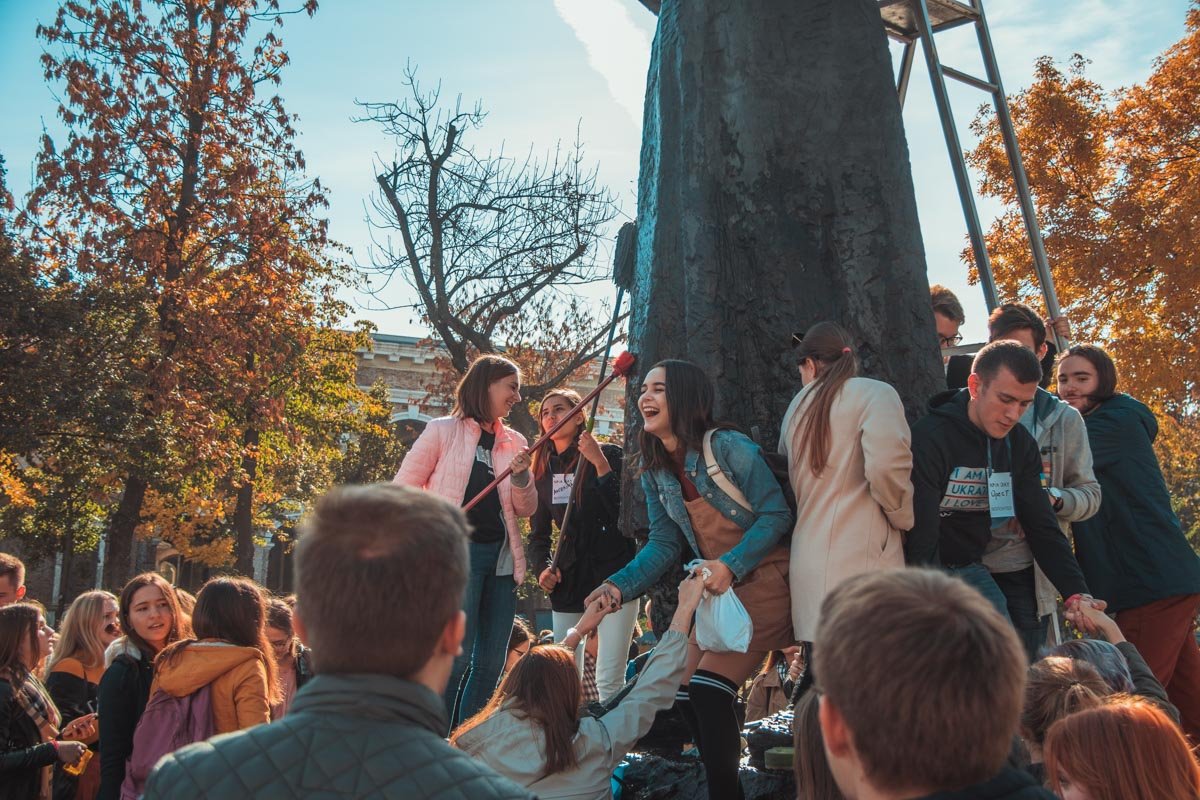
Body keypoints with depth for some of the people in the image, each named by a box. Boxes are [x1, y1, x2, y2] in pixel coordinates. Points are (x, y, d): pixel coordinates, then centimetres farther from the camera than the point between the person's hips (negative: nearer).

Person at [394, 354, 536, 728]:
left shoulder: (514, 442, 14)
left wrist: (521, 476, -4)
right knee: (457, 656, -10)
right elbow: (403, 489, 2)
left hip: (501, 556, 6)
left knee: (491, 663, 6)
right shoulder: (443, 431, 1)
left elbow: (526, 510, 14)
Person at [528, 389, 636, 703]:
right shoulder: (544, 470, 12)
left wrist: (601, 464, -19)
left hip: (613, 573, -4)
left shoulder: (609, 455, -1)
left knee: (609, 680, -11)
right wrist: (542, 568, -1)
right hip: (568, 580, 5)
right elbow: (538, 533, 18)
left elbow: (625, 512, -13)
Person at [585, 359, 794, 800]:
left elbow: (776, 513, -16)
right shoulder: (656, 471, 5)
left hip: (764, 582, -7)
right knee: (685, 692, 5)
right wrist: (620, 585, -9)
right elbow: (664, 544, 5)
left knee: (709, 689, -16)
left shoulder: (728, 446, -16)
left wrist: (731, 564, -26)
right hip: (718, 588, 8)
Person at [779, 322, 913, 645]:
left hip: (808, 561, 6)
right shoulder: (875, 394, -1)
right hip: (859, 559, -6)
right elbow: (886, 468, -14)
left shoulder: (797, 407, 17)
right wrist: (905, 521, 2)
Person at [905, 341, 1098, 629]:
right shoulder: (930, 439, -20)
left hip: (971, 569, 6)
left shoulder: (1020, 445, 2)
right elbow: (919, 539, -23)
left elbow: (1042, 526, 3)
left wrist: (1076, 593, -10)